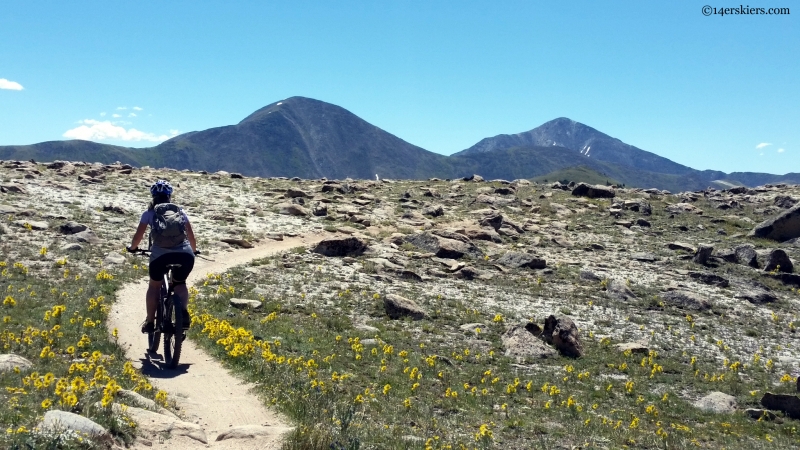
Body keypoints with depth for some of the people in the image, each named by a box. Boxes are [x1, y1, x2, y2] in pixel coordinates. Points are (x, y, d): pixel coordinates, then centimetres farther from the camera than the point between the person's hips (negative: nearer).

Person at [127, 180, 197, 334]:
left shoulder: (149, 213, 19)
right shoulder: (180, 212, 24)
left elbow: (138, 236, 16)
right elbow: (191, 237, 26)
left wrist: (132, 247, 37)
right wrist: (193, 251, 45)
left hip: (160, 255, -1)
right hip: (185, 254, 1)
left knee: (154, 286, 26)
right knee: (180, 284, 27)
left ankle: (150, 322, 23)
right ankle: (183, 312, 1)